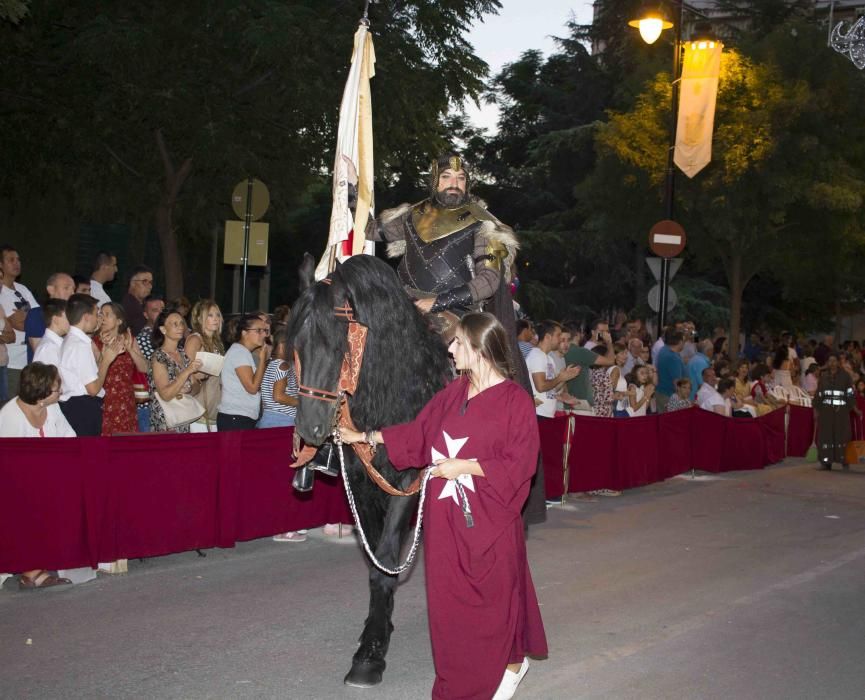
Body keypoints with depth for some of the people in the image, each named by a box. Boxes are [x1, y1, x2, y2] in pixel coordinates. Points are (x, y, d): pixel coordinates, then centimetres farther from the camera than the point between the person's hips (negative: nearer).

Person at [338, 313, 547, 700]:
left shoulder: (515, 401, -13)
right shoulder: (452, 393, 5)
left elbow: (519, 465, -16)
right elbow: (417, 433, 14)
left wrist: (463, 466, -16)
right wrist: (364, 437, 14)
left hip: (488, 522, -6)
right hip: (445, 518, 6)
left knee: (493, 598, 7)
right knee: (447, 599, 12)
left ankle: (512, 662, 33)